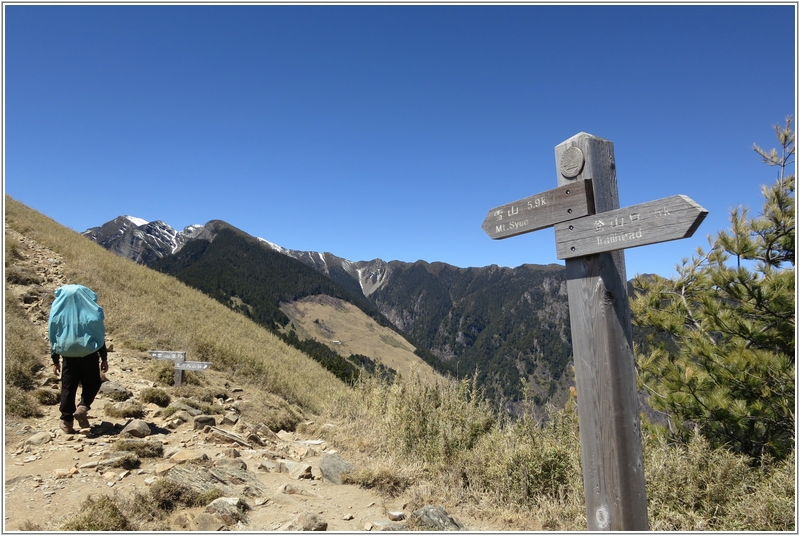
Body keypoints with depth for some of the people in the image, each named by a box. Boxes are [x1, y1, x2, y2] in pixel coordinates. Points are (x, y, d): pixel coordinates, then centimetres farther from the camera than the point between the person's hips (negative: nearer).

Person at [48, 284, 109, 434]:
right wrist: (104, 358, 6)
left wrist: (55, 360, 14)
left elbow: (53, 337, 5)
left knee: (68, 388, 10)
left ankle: (67, 421, 11)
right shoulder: (92, 312, -5)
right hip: (89, 354, -2)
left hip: (68, 355, 2)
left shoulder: (58, 312, -1)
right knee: (92, 383, 14)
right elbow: (100, 337, -2)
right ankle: (82, 407, -9)